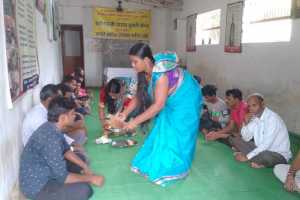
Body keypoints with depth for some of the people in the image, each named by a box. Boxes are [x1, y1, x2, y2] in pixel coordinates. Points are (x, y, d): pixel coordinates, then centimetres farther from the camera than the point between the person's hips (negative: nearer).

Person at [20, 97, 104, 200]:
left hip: (44, 172, 9)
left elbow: (66, 150, 11)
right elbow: (62, 177, -29)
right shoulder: (51, 138, -33)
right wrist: (90, 178, -17)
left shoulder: (52, 127, -4)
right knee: (84, 190, -23)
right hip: (36, 186, -9)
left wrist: (84, 166, 2)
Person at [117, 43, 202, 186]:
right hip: (170, 102, 8)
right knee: (164, 131, 13)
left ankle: (174, 168, 18)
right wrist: (124, 114, -13)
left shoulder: (161, 73, -37)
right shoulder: (146, 73, -11)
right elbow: (138, 97, -4)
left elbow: (159, 104, -39)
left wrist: (135, 121, -37)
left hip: (184, 100, -8)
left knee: (176, 134, 0)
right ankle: (159, 162, 30)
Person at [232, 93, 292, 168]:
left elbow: (266, 144, -28)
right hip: (261, 148, 7)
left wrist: (247, 157, -25)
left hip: (278, 154, -7)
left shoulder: (273, 118, -24)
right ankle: (257, 160, -9)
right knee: (236, 140, -2)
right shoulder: (254, 117, -2)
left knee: (265, 156, -40)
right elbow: (246, 139, 2)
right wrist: (246, 123, -15)